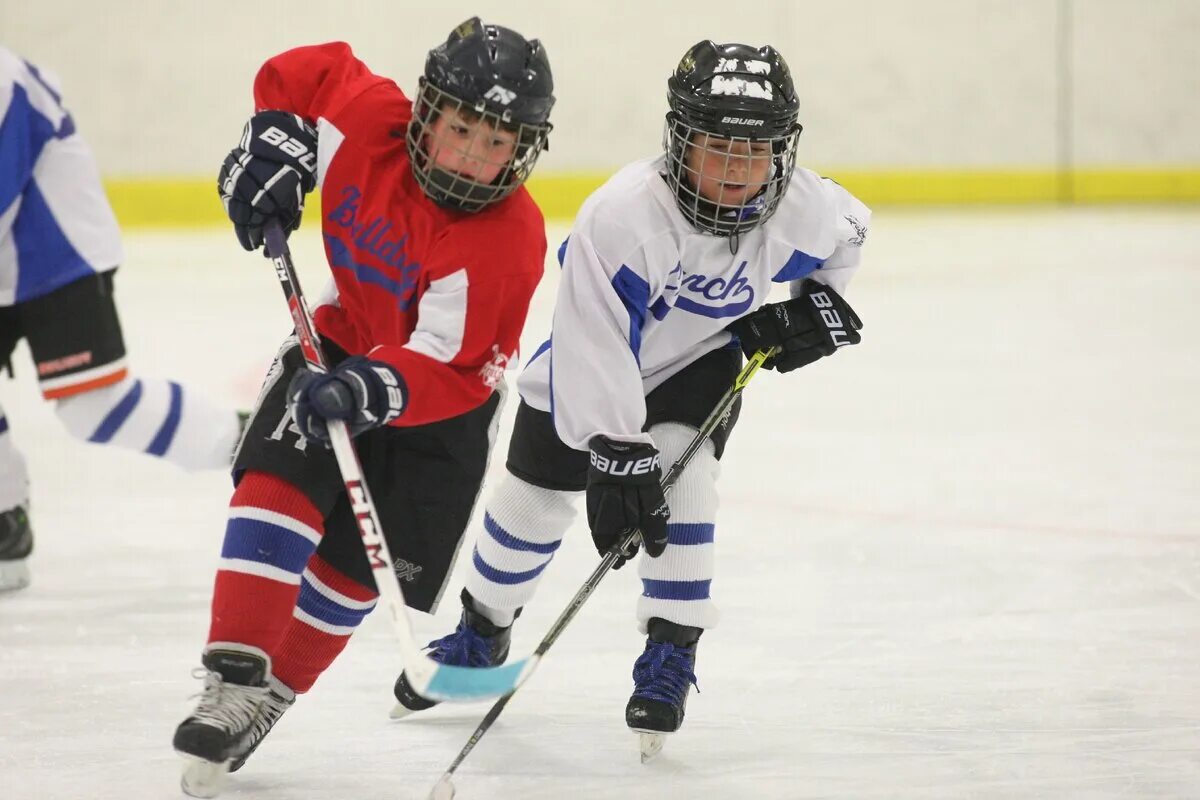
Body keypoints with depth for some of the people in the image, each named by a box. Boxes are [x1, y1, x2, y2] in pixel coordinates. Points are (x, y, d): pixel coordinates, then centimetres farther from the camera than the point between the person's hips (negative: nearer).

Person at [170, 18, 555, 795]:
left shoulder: (509, 241, -33)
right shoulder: (367, 118, -22)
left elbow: (449, 369, -37)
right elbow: (297, 76, 0)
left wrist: (375, 391, -52)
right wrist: (272, 150, -10)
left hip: (443, 390, -3)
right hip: (346, 340, 3)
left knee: (354, 563, 1)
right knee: (279, 487, -19)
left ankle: (270, 697, 18)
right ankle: (234, 684, -24)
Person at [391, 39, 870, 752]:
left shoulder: (802, 208, -25)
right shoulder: (623, 216, -40)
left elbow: (846, 234, 2)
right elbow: (597, 350, -40)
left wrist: (816, 305, -10)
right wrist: (616, 458, -42)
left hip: (702, 356, 2)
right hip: (591, 364, -2)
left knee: (679, 471, -23)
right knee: (535, 499, 8)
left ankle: (672, 653, -10)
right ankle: (483, 632, 36)